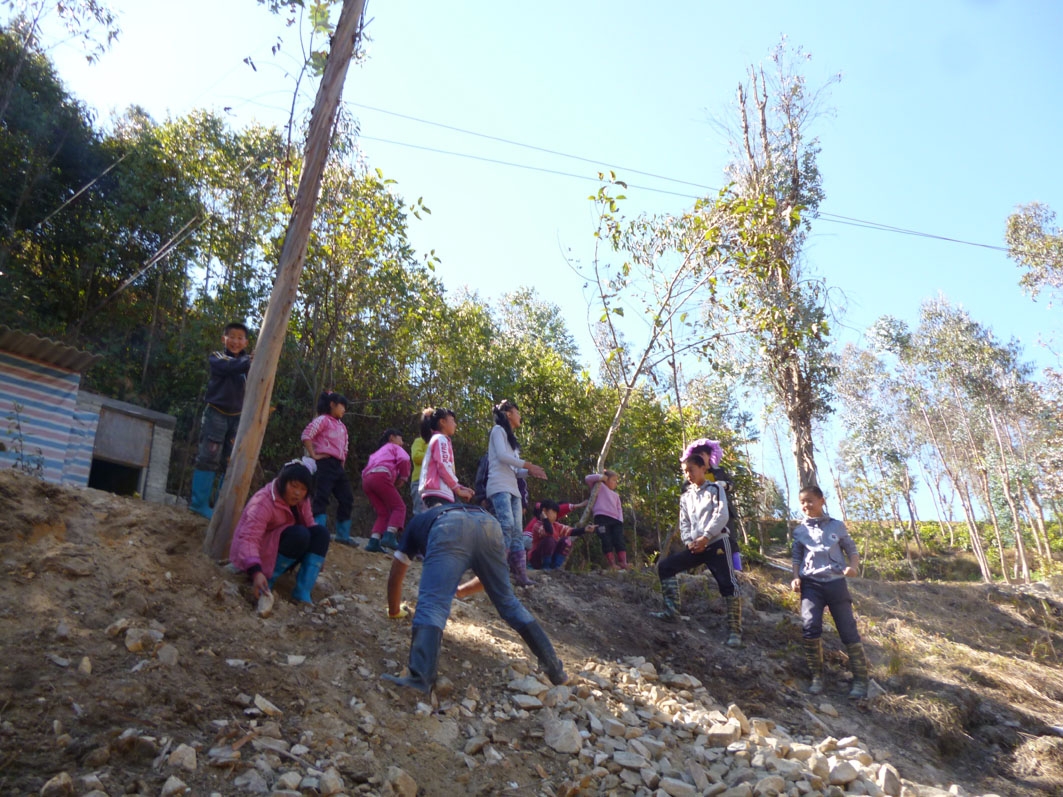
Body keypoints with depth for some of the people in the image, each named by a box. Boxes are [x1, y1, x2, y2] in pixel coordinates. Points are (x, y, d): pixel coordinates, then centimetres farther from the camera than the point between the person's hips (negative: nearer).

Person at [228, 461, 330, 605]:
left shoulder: (302, 501, -1)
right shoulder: (263, 502, -25)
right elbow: (248, 539, -37)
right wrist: (256, 572, -51)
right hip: (257, 555, -7)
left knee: (320, 532, -16)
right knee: (299, 534, -31)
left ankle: (303, 591, -23)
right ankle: (266, 583, -21)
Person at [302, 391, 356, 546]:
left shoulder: (341, 426, 22)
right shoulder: (323, 420, -3)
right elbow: (306, 435, -15)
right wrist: (313, 456, -15)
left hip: (338, 466, 9)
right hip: (325, 464, -9)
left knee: (347, 498, 7)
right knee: (321, 498, -12)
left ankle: (343, 535, 14)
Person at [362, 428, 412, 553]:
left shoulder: (379, 451, 39)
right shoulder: (394, 447, 19)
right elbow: (404, 460, -3)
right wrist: (403, 477, 7)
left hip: (366, 479, 7)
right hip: (381, 476, -7)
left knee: (383, 513, 10)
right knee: (399, 507, -2)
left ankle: (374, 541, -7)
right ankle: (389, 537, -22)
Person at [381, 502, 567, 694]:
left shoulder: (417, 523, 42)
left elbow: (395, 575, 42)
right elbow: (493, 577, 51)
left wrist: (394, 611, 58)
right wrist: (462, 591, 66)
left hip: (450, 529, -4)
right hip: (490, 526, 4)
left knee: (432, 604, -9)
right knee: (508, 602, 17)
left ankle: (420, 678, -30)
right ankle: (554, 669, 18)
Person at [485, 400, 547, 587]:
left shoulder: (511, 438, 27)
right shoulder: (498, 430, 3)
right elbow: (501, 456, -12)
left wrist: (530, 472, 5)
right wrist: (527, 465, -7)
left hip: (512, 488, 9)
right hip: (499, 486, -9)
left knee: (517, 532, 1)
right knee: (507, 526, -23)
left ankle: (521, 575, -1)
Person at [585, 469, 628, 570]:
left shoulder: (615, 495, 31)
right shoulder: (600, 486, 15)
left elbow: (619, 509, 21)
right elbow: (588, 479, 0)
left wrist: (620, 521, 4)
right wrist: (601, 476, 3)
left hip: (615, 520, 5)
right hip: (602, 517, -5)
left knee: (619, 542, -6)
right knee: (606, 542, -10)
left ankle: (624, 564, -11)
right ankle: (612, 565, -11)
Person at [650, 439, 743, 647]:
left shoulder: (715, 488, 0)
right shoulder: (685, 496, 16)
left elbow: (721, 516, -11)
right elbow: (684, 523, 13)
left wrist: (705, 537, -17)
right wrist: (689, 541, -6)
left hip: (717, 543, -6)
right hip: (696, 546, 6)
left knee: (727, 584, -11)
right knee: (665, 566, -3)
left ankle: (735, 630, -5)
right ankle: (672, 611, -3)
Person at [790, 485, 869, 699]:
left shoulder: (837, 526, 5)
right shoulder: (800, 531, 9)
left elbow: (852, 550, 10)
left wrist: (853, 566, -10)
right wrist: (796, 578, 1)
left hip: (836, 582, 0)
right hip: (811, 584, 1)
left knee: (848, 630, 0)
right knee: (810, 625, -18)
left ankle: (860, 679, 12)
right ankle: (816, 676, -4)